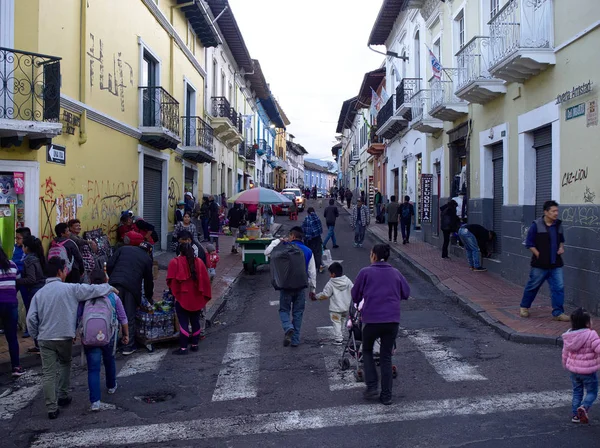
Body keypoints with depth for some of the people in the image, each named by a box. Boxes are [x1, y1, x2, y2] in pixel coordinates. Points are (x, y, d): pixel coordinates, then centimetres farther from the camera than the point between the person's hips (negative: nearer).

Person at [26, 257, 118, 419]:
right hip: (65, 337, -1)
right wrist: (110, 288, 12)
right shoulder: (70, 289, -8)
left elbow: (31, 318, -3)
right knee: (65, 364, 25)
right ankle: (63, 397, 32)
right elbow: (93, 290, -5)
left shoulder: (39, 294, 2)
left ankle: (52, 408, 4)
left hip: (45, 339, 1)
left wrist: (35, 336, 11)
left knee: (48, 373, 4)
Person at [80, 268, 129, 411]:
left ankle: (95, 401, -7)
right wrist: (126, 334, 14)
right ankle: (111, 386, 46)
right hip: (109, 336, 1)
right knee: (109, 361, 25)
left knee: (93, 369, 1)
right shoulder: (113, 297, -2)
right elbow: (123, 318, 3)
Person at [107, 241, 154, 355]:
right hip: (132, 288, -1)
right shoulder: (147, 259, 17)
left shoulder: (123, 249, 19)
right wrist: (149, 297, 34)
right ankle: (128, 347, 11)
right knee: (130, 318, 7)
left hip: (115, 284, 1)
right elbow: (148, 280, 22)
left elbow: (109, 265, 8)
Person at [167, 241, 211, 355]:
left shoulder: (175, 262, -6)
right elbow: (205, 281, 3)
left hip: (182, 298, -3)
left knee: (183, 323, 0)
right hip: (196, 298, 3)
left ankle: (183, 348, -1)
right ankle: (195, 345, 20)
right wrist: (204, 296, 12)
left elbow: (170, 281, -9)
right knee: (195, 321, 15)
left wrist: (175, 292, 8)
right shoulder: (199, 262, 2)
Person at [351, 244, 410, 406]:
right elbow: (406, 293, 15)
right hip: (392, 320, 3)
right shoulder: (396, 273, 8)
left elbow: (355, 296, 5)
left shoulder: (365, 272, -2)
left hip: (371, 319, -3)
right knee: (386, 357, 13)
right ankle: (386, 395, 14)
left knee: (367, 351, 20)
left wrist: (360, 302, 26)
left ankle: (372, 387, 11)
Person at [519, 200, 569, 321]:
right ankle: (524, 307, 28)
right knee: (533, 286, 9)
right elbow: (529, 243, -7)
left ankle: (558, 313, 5)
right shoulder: (536, 225, -9)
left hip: (556, 264, 4)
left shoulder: (558, 225, 7)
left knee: (558, 287, -2)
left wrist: (561, 247, 3)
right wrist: (539, 255, -11)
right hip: (540, 264, -4)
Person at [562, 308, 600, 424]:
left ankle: (576, 414, 19)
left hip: (573, 370, 5)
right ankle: (584, 407, -15)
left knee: (577, 392, 19)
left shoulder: (568, 336, -1)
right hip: (588, 371, -5)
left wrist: (565, 364, 24)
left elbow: (565, 352, 9)